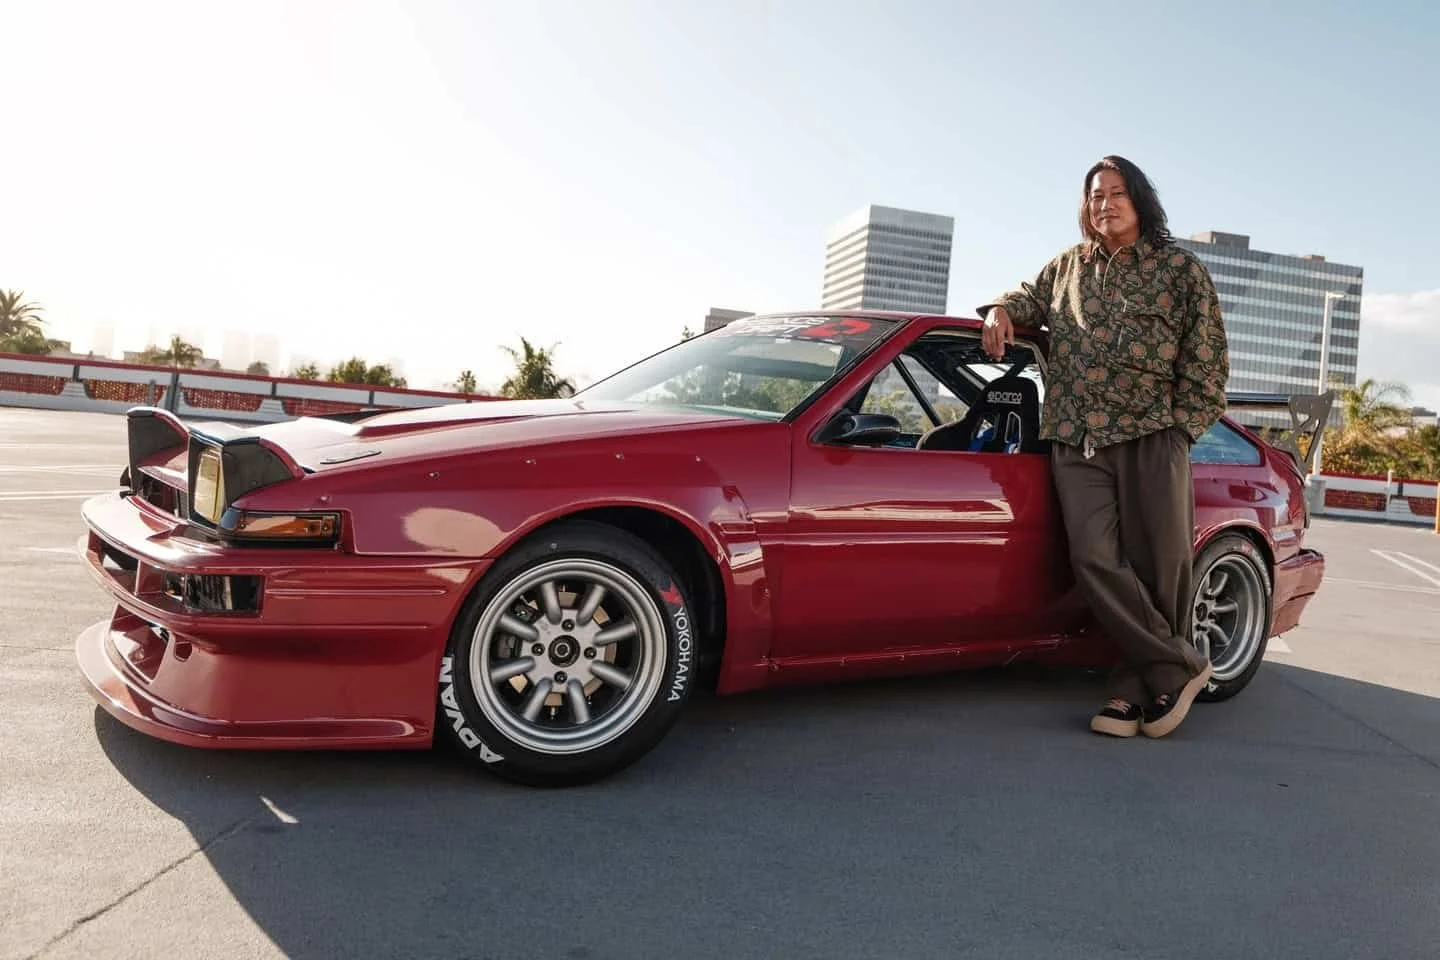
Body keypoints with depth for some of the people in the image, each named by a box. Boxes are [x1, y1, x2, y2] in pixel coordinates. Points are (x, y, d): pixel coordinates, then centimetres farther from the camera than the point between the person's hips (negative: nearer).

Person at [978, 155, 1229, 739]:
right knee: (1096, 561, -10)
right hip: (1075, 442, 2)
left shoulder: (1180, 268, 10)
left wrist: (1179, 428, -1)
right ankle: (1178, 669, 1)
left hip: (1151, 438, -2)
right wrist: (1002, 309, 10)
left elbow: (1208, 360, 8)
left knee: (1159, 565, -4)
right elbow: (1032, 295, 35)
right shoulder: (1068, 266, 18)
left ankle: (1136, 688, 7)